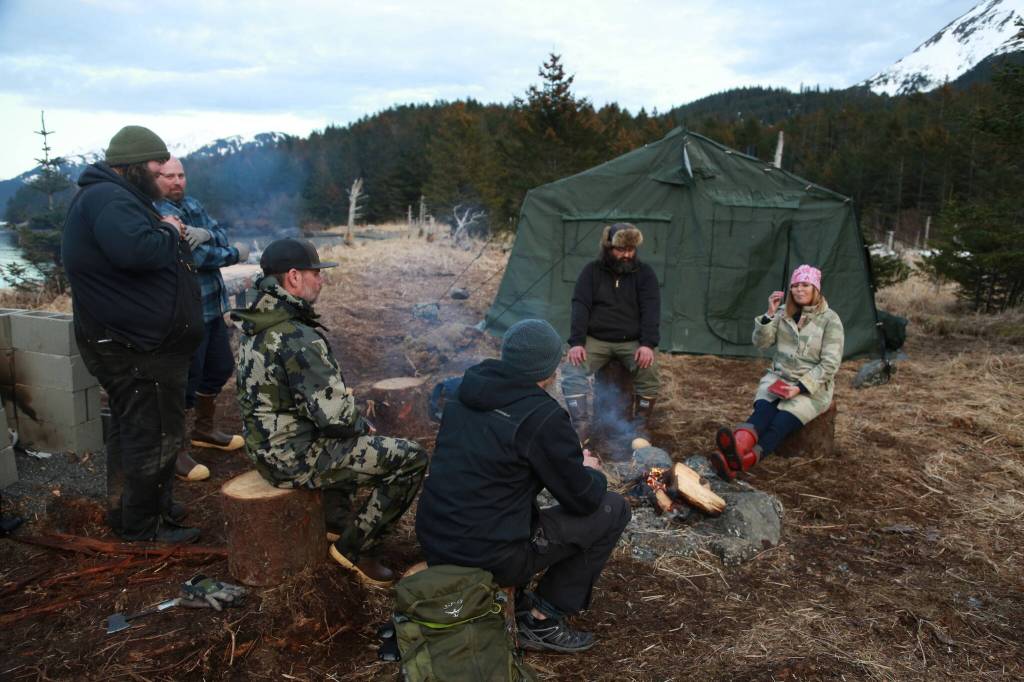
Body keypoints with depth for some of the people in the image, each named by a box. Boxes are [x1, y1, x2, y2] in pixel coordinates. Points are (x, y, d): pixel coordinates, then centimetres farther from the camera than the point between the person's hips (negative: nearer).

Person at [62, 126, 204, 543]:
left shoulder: (109, 196, 17)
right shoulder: (108, 199, -20)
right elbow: (138, 250, -36)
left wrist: (169, 234, 3)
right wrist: (169, 233, -19)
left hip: (130, 343, 11)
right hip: (139, 351, -11)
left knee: (130, 430, 22)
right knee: (155, 435, -1)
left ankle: (124, 510, 37)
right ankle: (143, 527, 12)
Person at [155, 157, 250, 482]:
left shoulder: (191, 204, 12)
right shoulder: (157, 212, -15)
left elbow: (222, 234, 1)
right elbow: (196, 256, -21)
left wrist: (206, 233, -22)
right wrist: (236, 254, -7)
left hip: (212, 306, 9)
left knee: (220, 367, 20)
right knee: (186, 379, -4)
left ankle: (204, 429, 39)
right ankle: (175, 452, 8)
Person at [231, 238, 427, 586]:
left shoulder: (255, 325, 5)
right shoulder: (297, 338, -26)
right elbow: (335, 416, -27)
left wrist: (358, 425, 12)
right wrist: (362, 426, -5)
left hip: (265, 447, 10)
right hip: (296, 458, -10)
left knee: (354, 435, 33)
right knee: (411, 458, -8)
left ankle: (336, 520, 32)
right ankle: (355, 547, 4)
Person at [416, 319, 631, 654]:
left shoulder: (466, 391, 4)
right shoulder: (543, 416, -17)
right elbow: (584, 499, -8)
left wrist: (569, 456, 19)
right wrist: (592, 472, 15)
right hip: (489, 556, -7)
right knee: (613, 508, 5)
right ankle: (544, 619, 10)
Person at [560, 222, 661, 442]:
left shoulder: (645, 273, 2)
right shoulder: (591, 271, 3)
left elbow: (651, 310, -8)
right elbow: (580, 307, -6)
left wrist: (648, 344, -25)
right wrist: (576, 342, -21)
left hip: (633, 341, 0)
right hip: (596, 339, 1)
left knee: (649, 371, -29)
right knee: (573, 372, -26)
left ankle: (640, 431, -13)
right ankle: (581, 432, -27)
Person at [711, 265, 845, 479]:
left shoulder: (830, 320, -4)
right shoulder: (784, 313, 9)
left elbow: (829, 364, -9)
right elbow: (761, 342, 1)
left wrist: (800, 388, -20)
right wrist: (770, 314, -14)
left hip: (812, 385, -3)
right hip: (778, 378, 3)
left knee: (782, 423, -30)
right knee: (763, 411, -30)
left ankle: (740, 461, -56)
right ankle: (738, 445, -61)